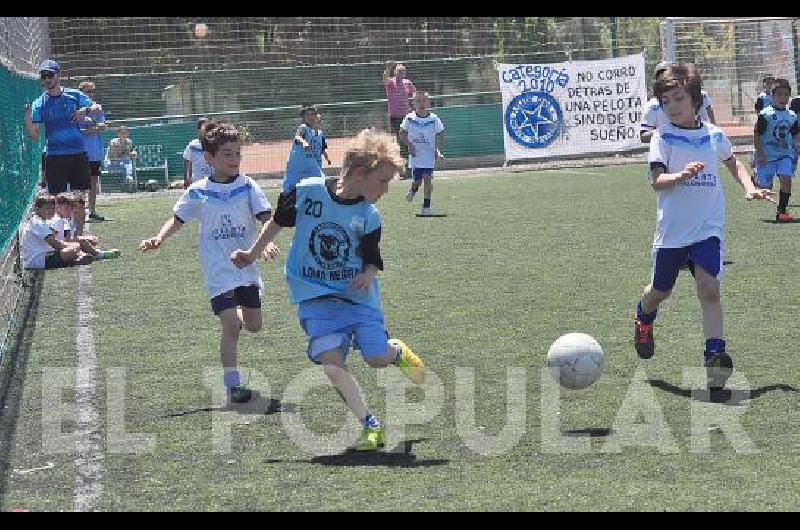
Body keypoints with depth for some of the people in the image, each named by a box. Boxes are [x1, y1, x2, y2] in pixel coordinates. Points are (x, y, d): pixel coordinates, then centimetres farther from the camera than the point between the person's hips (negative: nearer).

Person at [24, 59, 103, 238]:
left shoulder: (74, 95, 3)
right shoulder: (39, 104, 1)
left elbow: (98, 108, 5)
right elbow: (34, 136, -3)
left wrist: (86, 110, -16)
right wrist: (27, 117, -21)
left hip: (78, 154, 1)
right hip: (54, 156, -1)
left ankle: (78, 238, 12)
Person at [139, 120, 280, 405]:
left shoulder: (248, 186, -2)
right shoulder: (197, 192, -2)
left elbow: (266, 218, -7)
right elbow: (178, 219, 9)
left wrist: (267, 241, -26)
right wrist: (159, 238, -7)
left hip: (247, 266, 2)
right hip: (218, 270, -2)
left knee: (253, 326, 11)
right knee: (230, 326, -13)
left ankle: (237, 315, 47)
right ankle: (232, 383, -5)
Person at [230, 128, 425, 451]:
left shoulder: (369, 217, -8)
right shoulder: (306, 192, -11)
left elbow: (372, 260, 1)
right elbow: (279, 221, 7)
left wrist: (367, 276, -22)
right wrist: (253, 254, 13)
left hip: (356, 294, 1)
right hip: (315, 296, -1)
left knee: (377, 358, -8)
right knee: (330, 358, -18)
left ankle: (397, 352, 30)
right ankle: (370, 425, -13)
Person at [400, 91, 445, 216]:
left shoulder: (434, 119, -5)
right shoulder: (409, 119, -3)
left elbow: (440, 135, 4)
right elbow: (402, 134, 6)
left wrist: (437, 149, -7)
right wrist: (409, 144, -8)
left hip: (429, 154, 0)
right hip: (415, 154, 0)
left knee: (427, 178, -10)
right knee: (417, 180, -4)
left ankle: (426, 206, -2)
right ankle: (413, 189, 35)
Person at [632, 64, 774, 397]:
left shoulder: (714, 135, 5)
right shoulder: (663, 137, -5)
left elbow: (732, 162, 25)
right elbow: (656, 180, -15)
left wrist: (749, 188, 10)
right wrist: (682, 175, -35)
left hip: (709, 228, 1)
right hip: (672, 229, -1)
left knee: (709, 288, -15)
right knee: (661, 290, 13)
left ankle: (715, 354, -18)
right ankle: (643, 318, 48)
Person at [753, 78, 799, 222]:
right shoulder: (766, 114, -9)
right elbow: (756, 134, -9)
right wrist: (760, 153, -14)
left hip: (785, 153, 3)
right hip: (767, 155, -3)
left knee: (786, 179, -16)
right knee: (766, 186, -2)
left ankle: (781, 211, -10)